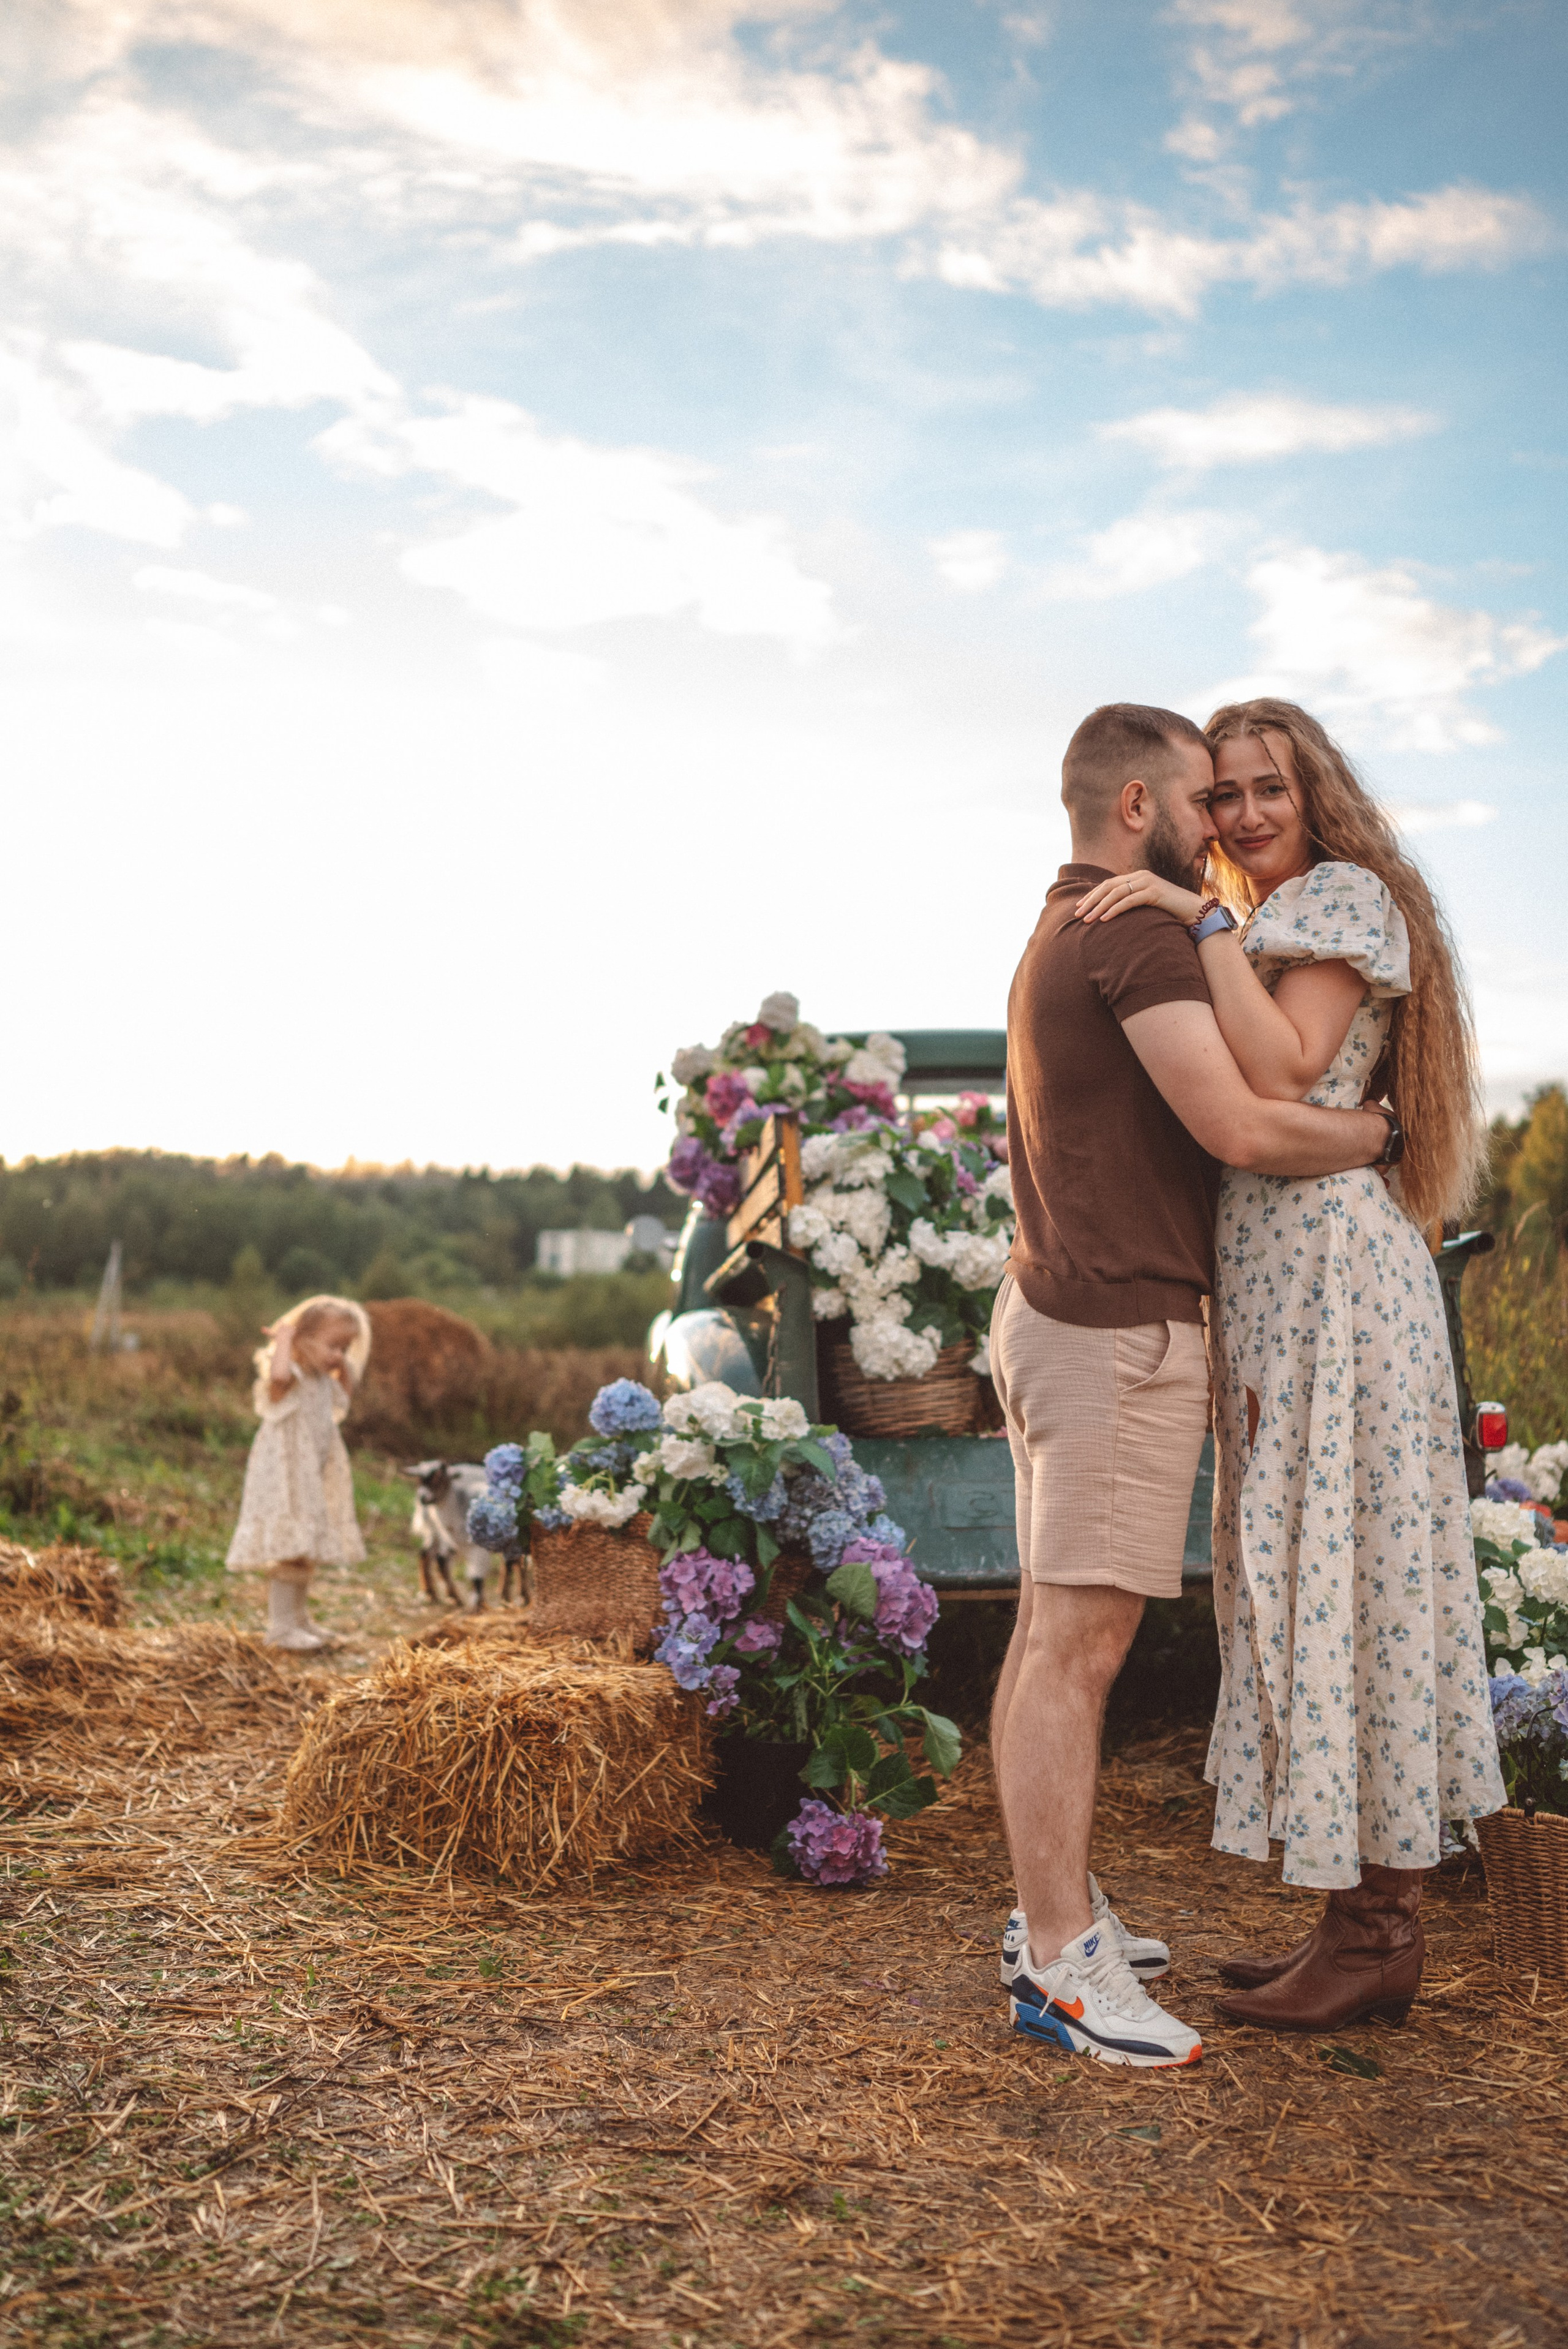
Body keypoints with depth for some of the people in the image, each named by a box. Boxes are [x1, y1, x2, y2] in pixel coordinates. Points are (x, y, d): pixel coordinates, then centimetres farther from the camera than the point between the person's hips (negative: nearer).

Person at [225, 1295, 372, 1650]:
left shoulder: (324, 1381, 11)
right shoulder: (289, 1378, -17)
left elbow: (346, 1392, 31)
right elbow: (278, 1374, -43)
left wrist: (344, 1363, 16)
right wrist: (285, 1337, -28)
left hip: (314, 1480, 9)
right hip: (284, 1477, -9)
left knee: (309, 1552, 16)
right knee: (289, 1551, -10)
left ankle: (299, 1619, 27)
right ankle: (280, 1627, -5)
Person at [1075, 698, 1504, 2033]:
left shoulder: (1344, 897, -5)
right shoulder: (1270, 923, 23)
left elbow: (1279, 1076, -21)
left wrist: (1203, 921, -18)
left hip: (1331, 1269, -10)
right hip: (1277, 1279, 10)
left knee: (1339, 1577, -6)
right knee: (1308, 1582, 9)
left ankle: (1378, 1939, 3)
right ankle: (1366, 1920, 17)